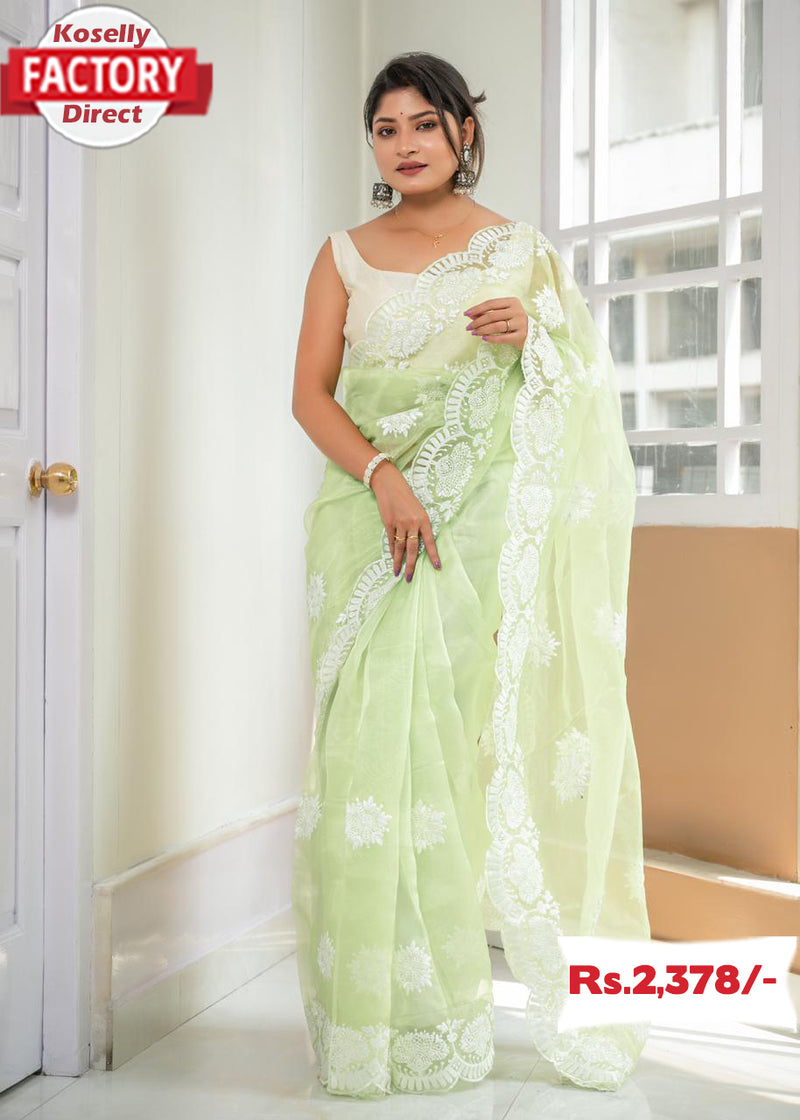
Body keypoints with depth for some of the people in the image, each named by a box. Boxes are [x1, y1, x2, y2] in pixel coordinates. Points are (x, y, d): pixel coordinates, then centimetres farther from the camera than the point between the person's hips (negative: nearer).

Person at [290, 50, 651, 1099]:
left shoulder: (521, 251, 11)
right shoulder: (345, 255, 12)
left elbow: (575, 393, 13)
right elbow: (311, 393, 2)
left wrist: (531, 338, -9)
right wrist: (383, 475, -15)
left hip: (483, 528, 0)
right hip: (373, 520, 1)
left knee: (475, 738, -4)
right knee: (375, 743, -5)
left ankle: (465, 1001, 9)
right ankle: (381, 1012, 6)